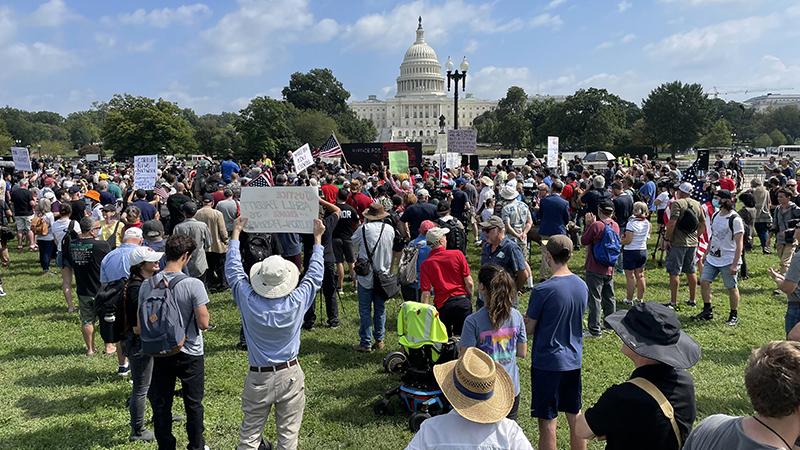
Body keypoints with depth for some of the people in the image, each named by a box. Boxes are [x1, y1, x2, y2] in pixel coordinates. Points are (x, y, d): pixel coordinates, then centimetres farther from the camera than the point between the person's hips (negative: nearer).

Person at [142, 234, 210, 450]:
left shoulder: (147, 285, -8)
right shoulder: (194, 285, -22)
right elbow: (203, 323, -18)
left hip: (160, 353, 3)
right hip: (190, 354, -3)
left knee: (161, 405, 16)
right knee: (193, 404, 16)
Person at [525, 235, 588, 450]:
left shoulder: (542, 290, -20)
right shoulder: (582, 286, 0)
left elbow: (529, 329, -13)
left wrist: (525, 318, 7)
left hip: (547, 361, -6)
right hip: (573, 360, 6)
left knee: (547, 421, 5)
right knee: (575, 416, 18)